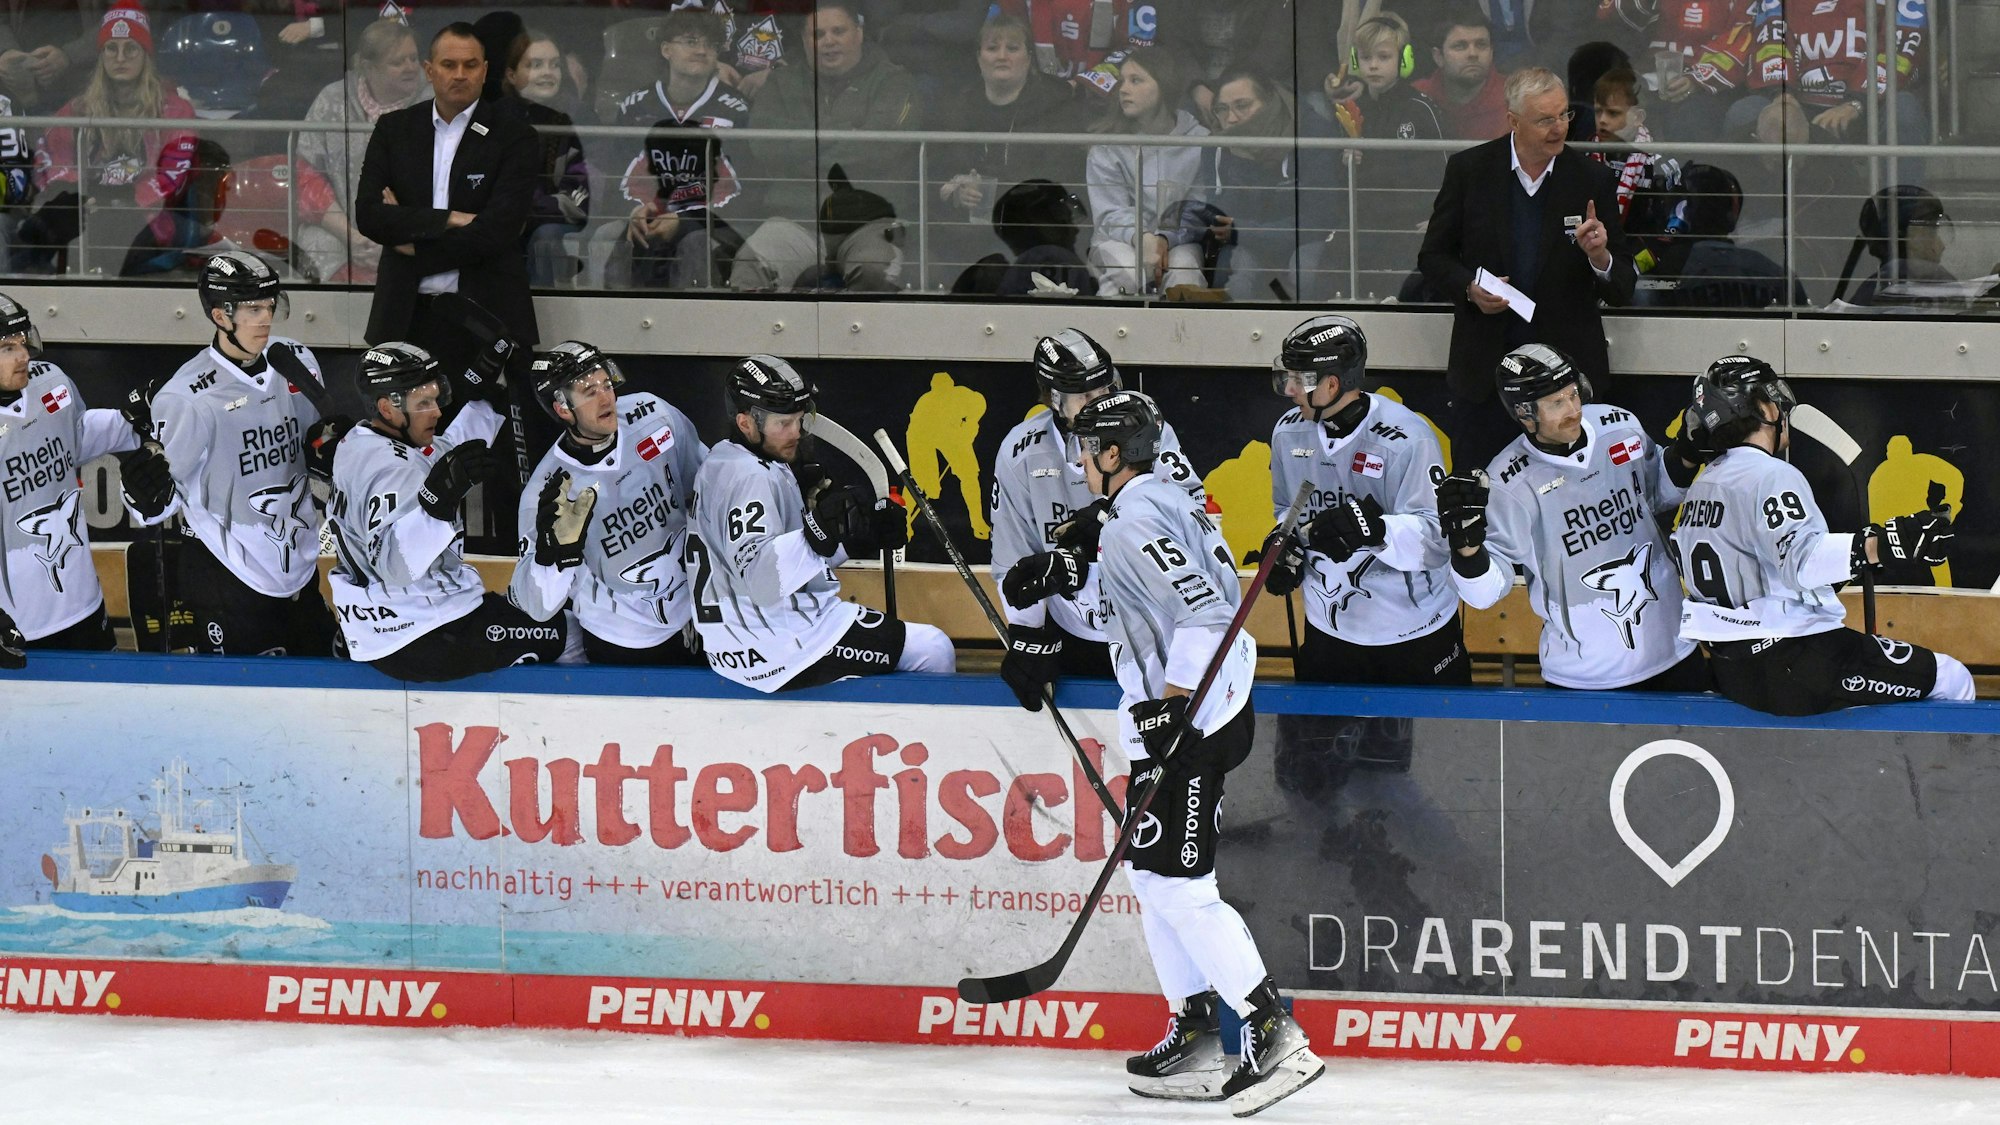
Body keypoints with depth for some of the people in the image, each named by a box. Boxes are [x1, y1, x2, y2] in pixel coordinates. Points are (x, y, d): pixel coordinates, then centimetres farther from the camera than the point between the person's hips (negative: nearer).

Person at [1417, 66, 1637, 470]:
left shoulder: (1591, 179, 0)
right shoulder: (1469, 170, 1)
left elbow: (1623, 289, 3)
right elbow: (1433, 257, 8)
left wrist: (1600, 258, -20)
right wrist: (1469, 287, -12)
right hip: (1484, 371, 0)